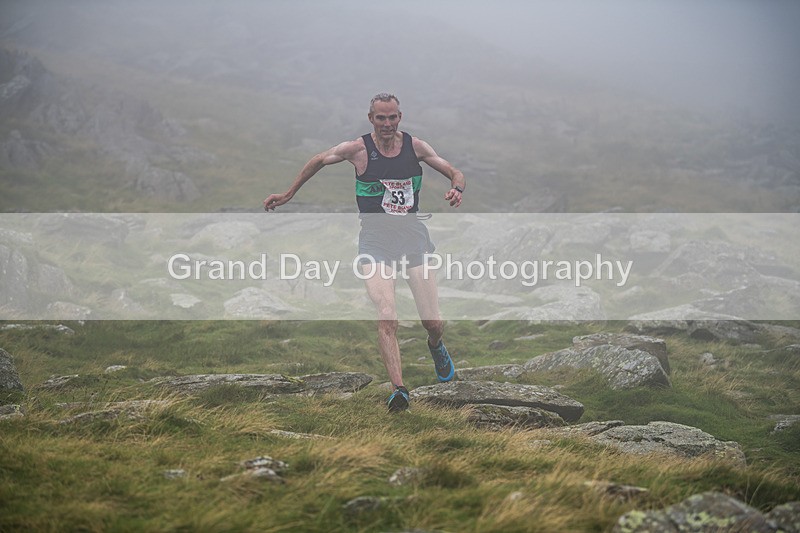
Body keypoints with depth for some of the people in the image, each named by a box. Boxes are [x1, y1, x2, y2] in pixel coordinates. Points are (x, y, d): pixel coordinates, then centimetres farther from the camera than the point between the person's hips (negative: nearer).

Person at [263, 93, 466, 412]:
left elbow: (455, 174, 8)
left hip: (413, 236, 2)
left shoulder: (415, 146, 0)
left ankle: (436, 348, 39)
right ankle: (398, 390, -22)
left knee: (433, 323, 2)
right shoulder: (358, 149, -5)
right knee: (387, 318, -21)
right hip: (375, 242, -2)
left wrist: (457, 189, -16)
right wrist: (288, 195, 17)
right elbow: (318, 162, 11)